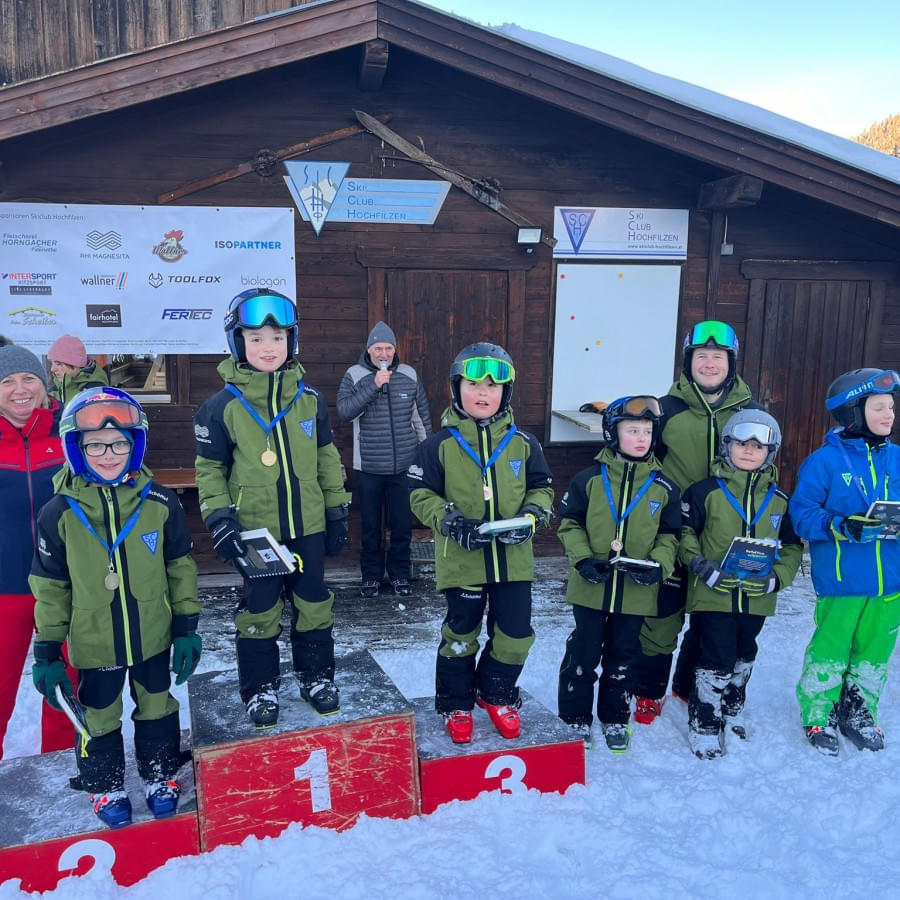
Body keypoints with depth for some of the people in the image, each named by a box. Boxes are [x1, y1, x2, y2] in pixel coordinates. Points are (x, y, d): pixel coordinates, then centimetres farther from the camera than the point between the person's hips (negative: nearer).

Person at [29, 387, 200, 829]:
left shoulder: (159, 502, -12)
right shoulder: (59, 514, -13)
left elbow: (181, 567, -2)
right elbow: (49, 587, -5)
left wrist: (187, 627, -1)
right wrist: (46, 652, -3)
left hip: (153, 637, 1)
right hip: (93, 643, -1)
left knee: (157, 708, 19)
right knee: (98, 718, 18)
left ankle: (160, 775, 42)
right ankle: (104, 785, 41)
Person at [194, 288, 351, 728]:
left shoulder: (309, 398, 0)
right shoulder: (222, 406, -8)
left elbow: (327, 457, 8)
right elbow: (209, 468, -1)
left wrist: (337, 510, 9)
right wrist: (219, 518, -11)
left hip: (308, 526, 3)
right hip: (254, 531, -2)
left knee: (314, 604, 14)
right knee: (259, 612, 10)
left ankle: (316, 675, 34)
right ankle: (260, 688, 29)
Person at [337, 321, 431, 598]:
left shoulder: (409, 375, 2)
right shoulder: (355, 375, -4)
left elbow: (422, 418, 9)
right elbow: (345, 411, -19)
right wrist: (373, 385, -25)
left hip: (404, 467, 1)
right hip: (368, 468, -1)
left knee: (402, 525, 9)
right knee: (371, 526, 10)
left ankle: (399, 574, 26)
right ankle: (371, 574, 26)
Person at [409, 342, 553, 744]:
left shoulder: (523, 443, 2)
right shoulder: (440, 444, -5)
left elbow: (542, 488, 10)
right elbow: (421, 494, -3)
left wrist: (531, 515, -10)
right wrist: (451, 522, -18)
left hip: (513, 557, 3)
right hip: (462, 558, -2)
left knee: (515, 634, 8)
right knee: (460, 634, 10)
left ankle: (496, 694, 35)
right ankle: (455, 704, 31)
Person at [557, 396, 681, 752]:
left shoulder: (664, 486, 0)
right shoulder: (589, 478, -6)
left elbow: (670, 534, 6)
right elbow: (570, 523, 0)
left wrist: (658, 565, -10)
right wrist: (582, 559, -13)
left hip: (636, 590, 2)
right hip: (591, 586, -2)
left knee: (621, 656, 16)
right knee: (584, 653, 8)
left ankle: (615, 719, 33)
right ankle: (576, 717, 25)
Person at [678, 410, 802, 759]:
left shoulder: (780, 500, 4)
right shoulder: (705, 491, -8)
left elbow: (792, 546, 10)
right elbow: (684, 532, -2)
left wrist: (778, 577, -6)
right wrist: (698, 563, -17)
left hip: (757, 597, 5)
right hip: (712, 595, -4)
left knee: (743, 658, 22)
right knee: (716, 660, -4)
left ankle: (732, 710, 45)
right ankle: (705, 724, 15)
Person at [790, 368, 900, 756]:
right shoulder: (825, 460, -10)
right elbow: (802, 512, -11)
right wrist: (842, 527, -25)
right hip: (840, 579, -5)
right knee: (830, 650, 5)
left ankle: (858, 713, 37)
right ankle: (818, 717, 25)